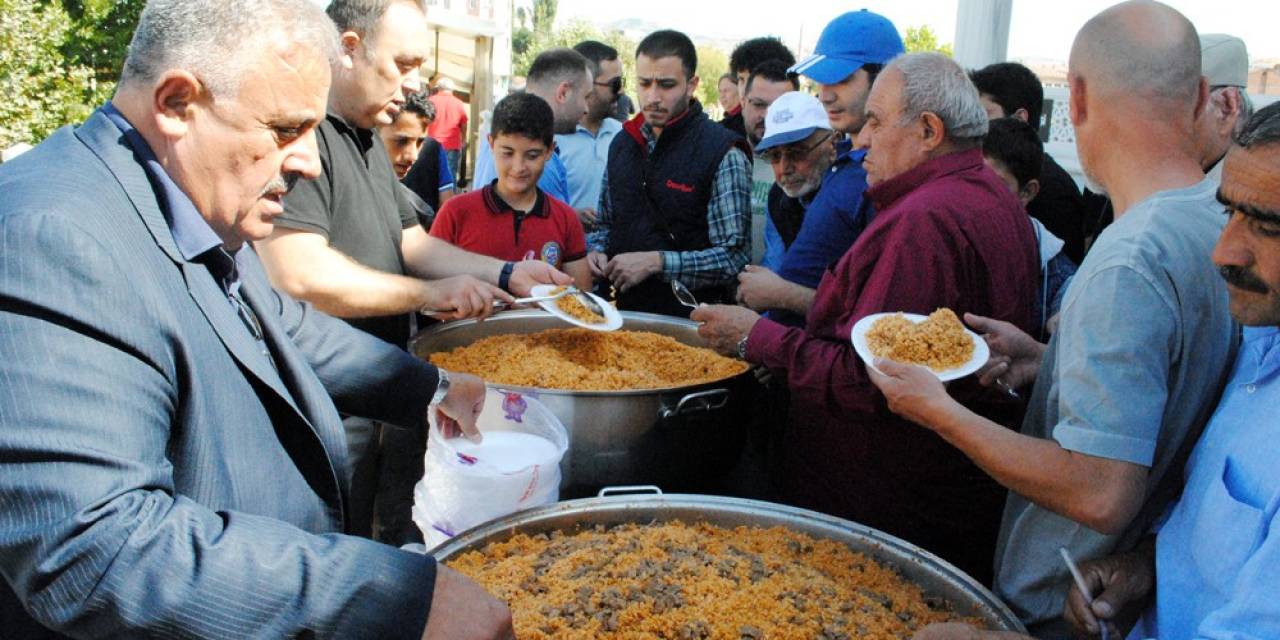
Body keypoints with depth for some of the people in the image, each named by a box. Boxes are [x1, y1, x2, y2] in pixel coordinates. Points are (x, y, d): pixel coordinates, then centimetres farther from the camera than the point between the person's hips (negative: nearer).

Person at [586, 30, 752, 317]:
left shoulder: (723, 154, -9)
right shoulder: (622, 144, 11)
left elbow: (735, 258, -13)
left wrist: (657, 262, -18)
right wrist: (596, 250, 2)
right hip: (627, 312, 5)